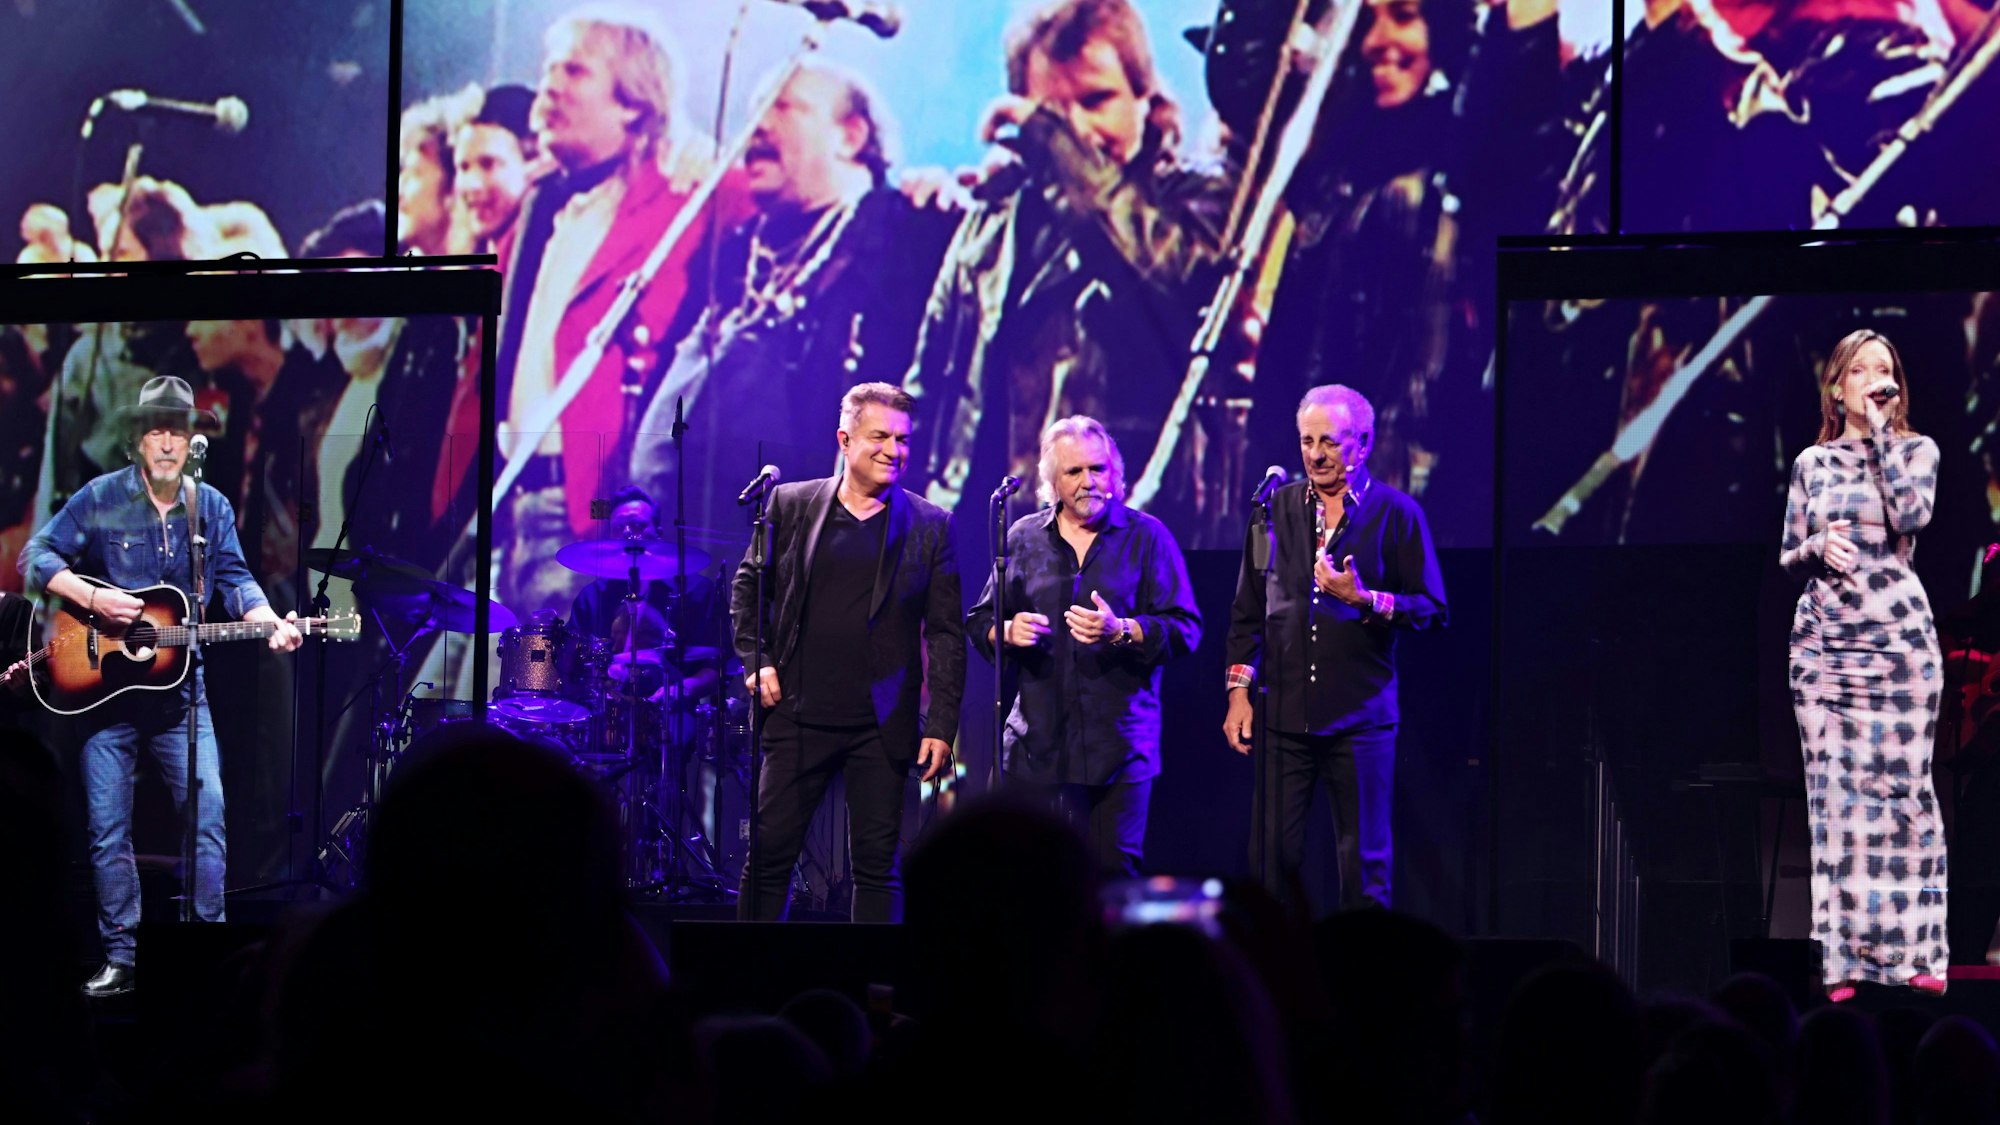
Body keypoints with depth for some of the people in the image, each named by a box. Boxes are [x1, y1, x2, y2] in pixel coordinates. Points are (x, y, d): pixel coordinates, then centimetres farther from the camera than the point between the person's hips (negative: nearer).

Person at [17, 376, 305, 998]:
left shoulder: (212, 508, 6)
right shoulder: (101, 499, -3)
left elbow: (234, 579, 1)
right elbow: (37, 557, -5)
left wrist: (271, 622, -19)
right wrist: (92, 597, -20)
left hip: (179, 683, 2)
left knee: (208, 811, -7)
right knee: (108, 826, 2)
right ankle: (121, 957, 10)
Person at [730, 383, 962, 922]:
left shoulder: (930, 526, 2)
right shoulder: (791, 504, 4)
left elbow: (947, 634, 1)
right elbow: (748, 585, 14)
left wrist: (941, 726, -5)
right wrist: (756, 661, 1)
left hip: (884, 729, 0)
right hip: (799, 717, 0)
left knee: (879, 865, 3)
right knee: (768, 854, 1)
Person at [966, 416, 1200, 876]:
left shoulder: (1146, 536, 4)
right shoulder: (1023, 538, 12)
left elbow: (1185, 630, -2)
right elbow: (979, 622, 18)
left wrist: (1121, 631, -19)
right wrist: (1008, 631, -6)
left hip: (1119, 743, -2)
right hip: (1038, 742, 2)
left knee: (1115, 868, -4)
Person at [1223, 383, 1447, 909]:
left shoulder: (1396, 513, 1)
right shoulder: (1277, 507, 10)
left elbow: (1432, 609, 0)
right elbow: (1248, 609, 16)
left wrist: (1364, 599, -16)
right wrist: (1239, 688, 8)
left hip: (1361, 716, -2)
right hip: (1283, 714, 2)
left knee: (1364, 862, 1)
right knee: (1273, 855, 0)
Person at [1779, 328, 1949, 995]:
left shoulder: (1916, 451, 5)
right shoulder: (1812, 463, 12)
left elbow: (1911, 513, -16)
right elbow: (1787, 560, 14)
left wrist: (1881, 427, -10)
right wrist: (1818, 548, -9)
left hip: (1898, 640, -2)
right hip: (1823, 642, 2)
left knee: (1900, 790, -5)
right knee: (1835, 797, -2)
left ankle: (1911, 952, -1)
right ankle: (1846, 960, -1)